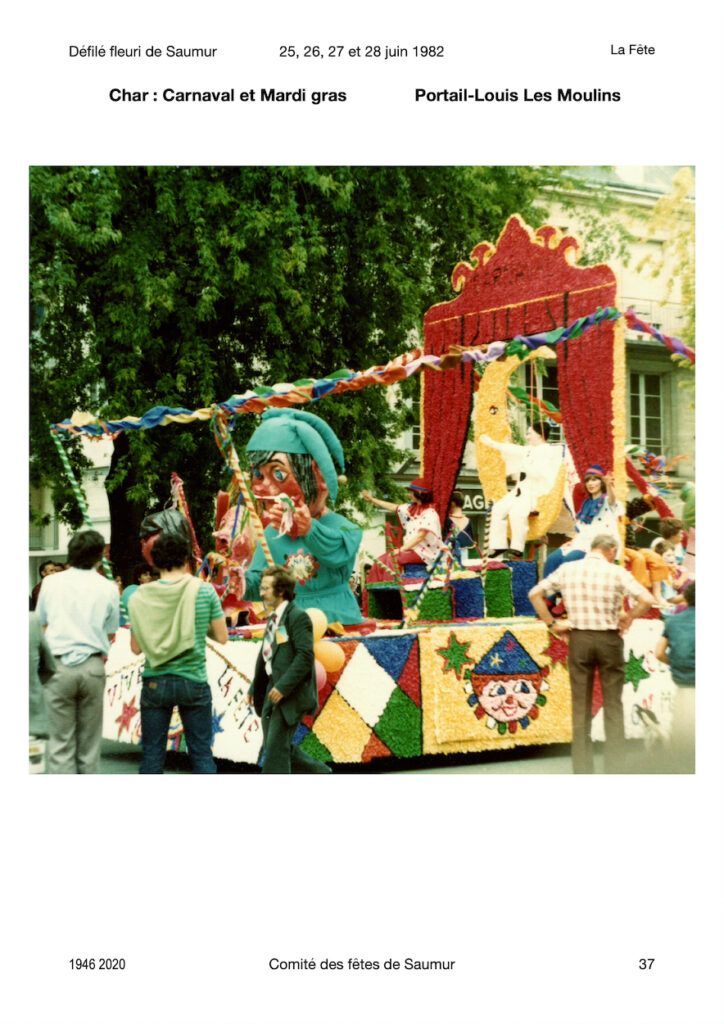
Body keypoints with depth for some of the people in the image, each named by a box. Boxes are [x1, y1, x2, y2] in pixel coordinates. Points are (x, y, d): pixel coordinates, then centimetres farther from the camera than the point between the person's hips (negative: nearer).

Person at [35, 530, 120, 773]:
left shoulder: (51, 582, 2)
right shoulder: (108, 588, 1)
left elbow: (41, 622, 10)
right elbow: (110, 633, 5)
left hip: (59, 665, -1)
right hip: (93, 667, 1)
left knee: (60, 743, 2)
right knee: (89, 742, 10)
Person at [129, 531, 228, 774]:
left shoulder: (140, 597, -2)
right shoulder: (204, 591, -6)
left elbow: (136, 648, 3)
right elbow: (222, 637, 1)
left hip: (155, 682, 1)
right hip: (193, 681, -1)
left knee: (152, 753, 7)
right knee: (201, 753, 5)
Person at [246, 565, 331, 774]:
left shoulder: (298, 617, -12)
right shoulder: (273, 618, 15)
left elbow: (305, 656, -20)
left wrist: (283, 687, -23)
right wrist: (254, 687, 16)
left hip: (291, 693, -9)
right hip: (272, 690, 9)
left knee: (276, 747, -8)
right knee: (277, 747, 13)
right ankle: (319, 772, 29)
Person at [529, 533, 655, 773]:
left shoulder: (567, 569, 2)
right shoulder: (616, 573, -6)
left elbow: (535, 594, 3)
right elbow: (646, 600, -16)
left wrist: (551, 623, 5)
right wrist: (628, 619, -1)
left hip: (578, 639, 2)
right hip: (609, 639, -2)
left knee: (581, 706, 9)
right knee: (613, 705, 8)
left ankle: (582, 769, 11)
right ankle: (614, 767, 9)